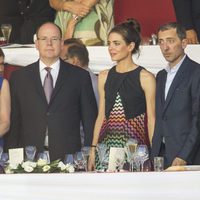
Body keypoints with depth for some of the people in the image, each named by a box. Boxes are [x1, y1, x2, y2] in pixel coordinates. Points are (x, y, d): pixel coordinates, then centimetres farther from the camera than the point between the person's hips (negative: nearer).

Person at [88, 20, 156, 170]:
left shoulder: (145, 78, -2)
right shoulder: (104, 77, 13)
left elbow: (151, 119, -3)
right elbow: (101, 116, 15)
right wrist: (93, 149, 9)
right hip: (107, 141, 4)